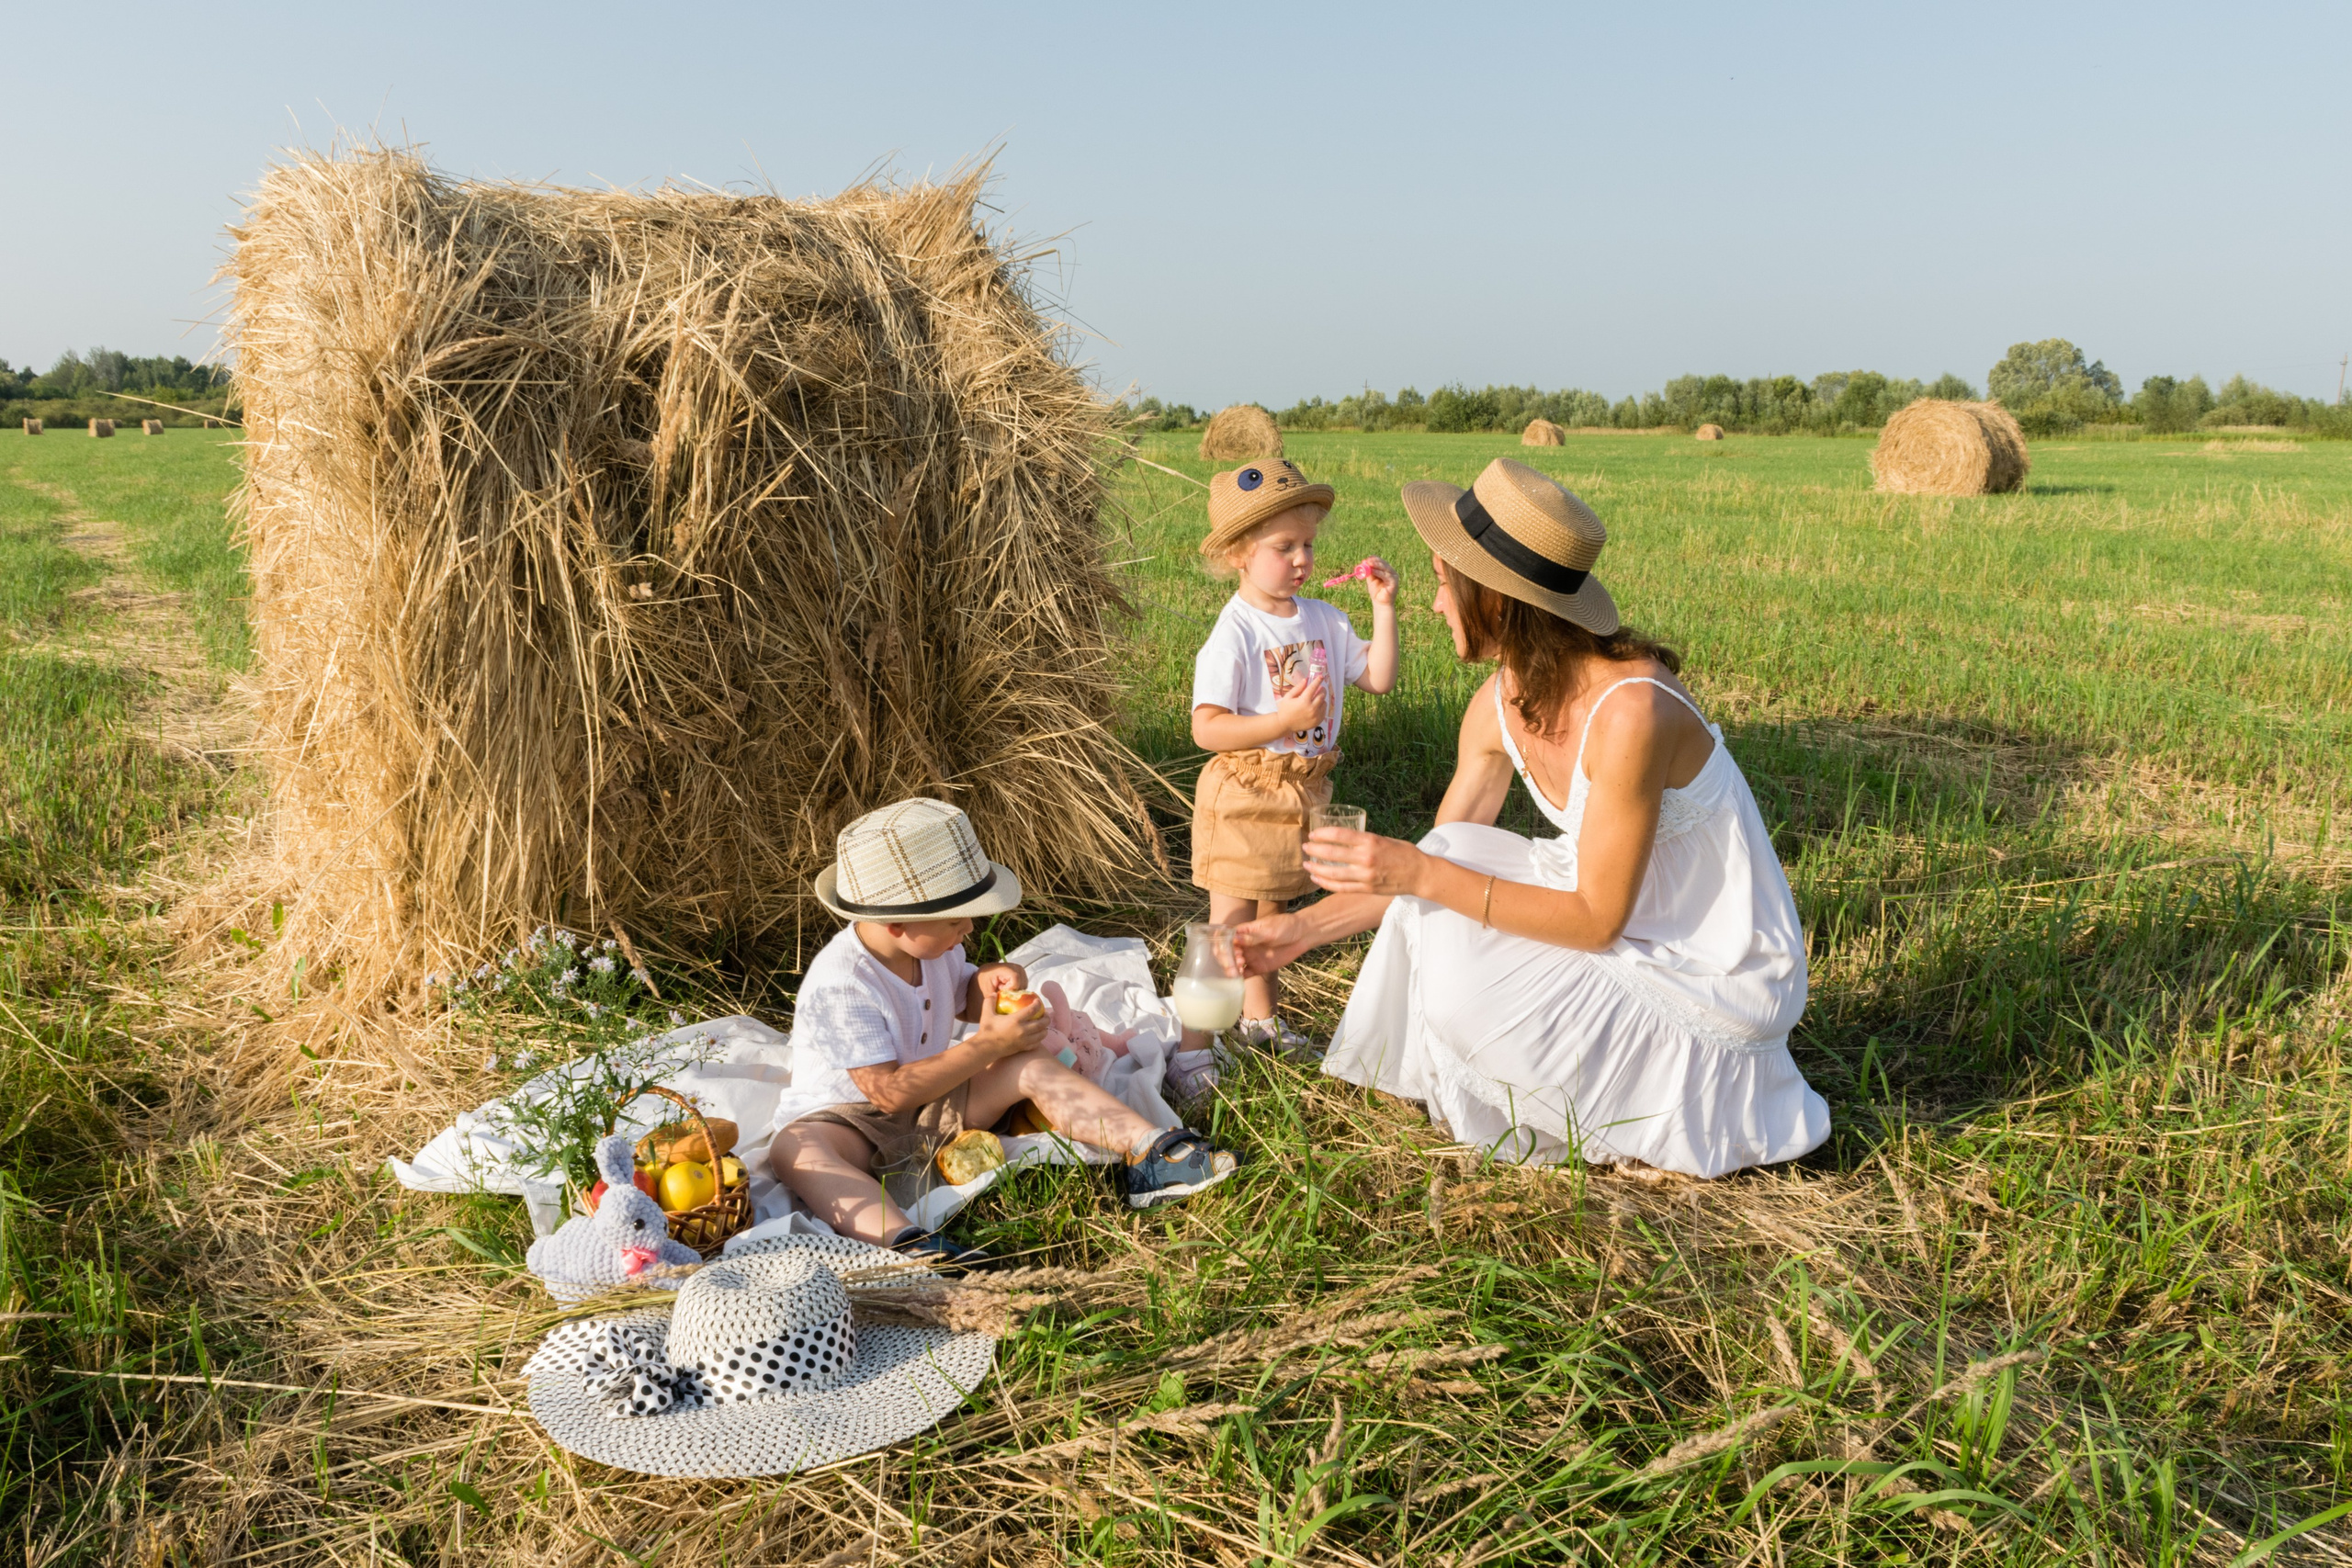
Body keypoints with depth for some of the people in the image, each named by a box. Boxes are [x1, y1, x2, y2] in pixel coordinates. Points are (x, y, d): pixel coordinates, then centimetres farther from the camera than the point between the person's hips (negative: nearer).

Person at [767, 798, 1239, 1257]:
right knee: (793, 1149, -41)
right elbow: (889, 1092, -29)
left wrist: (988, 983, -5)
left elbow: (963, 1002, 21)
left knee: (1034, 1067, -13)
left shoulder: (934, 949, 0)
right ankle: (901, 1240, -66)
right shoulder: (839, 985, -27)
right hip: (851, 1120, -7)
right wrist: (988, 1045, -28)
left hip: (932, 1107, 7)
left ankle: (1147, 1152, -26)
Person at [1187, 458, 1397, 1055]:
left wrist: (1384, 606, -1)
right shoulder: (1234, 633, -18)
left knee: (1273, 910, 22)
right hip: (1244, 795, -7)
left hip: (1305, 791, 7)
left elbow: (1379, 677, 6)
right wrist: (1284, 720, -28)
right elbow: (1206, 729, -21)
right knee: (1231, 923, -5)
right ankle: (1193, 1042, 4)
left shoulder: (1325, 620, 5)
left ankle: (1260, 1017, 40)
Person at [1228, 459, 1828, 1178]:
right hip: (1629, 921, 8)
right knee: (1450, 859, -7)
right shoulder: (1499, 706, -6)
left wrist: (1422, 876, -29)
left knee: (1472, 993, -21)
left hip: (1713, 975, -7)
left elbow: (1595, 920, -25)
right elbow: (1435, 861, 5)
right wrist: (1306, 926, 1)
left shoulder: (1629, 711, -31)